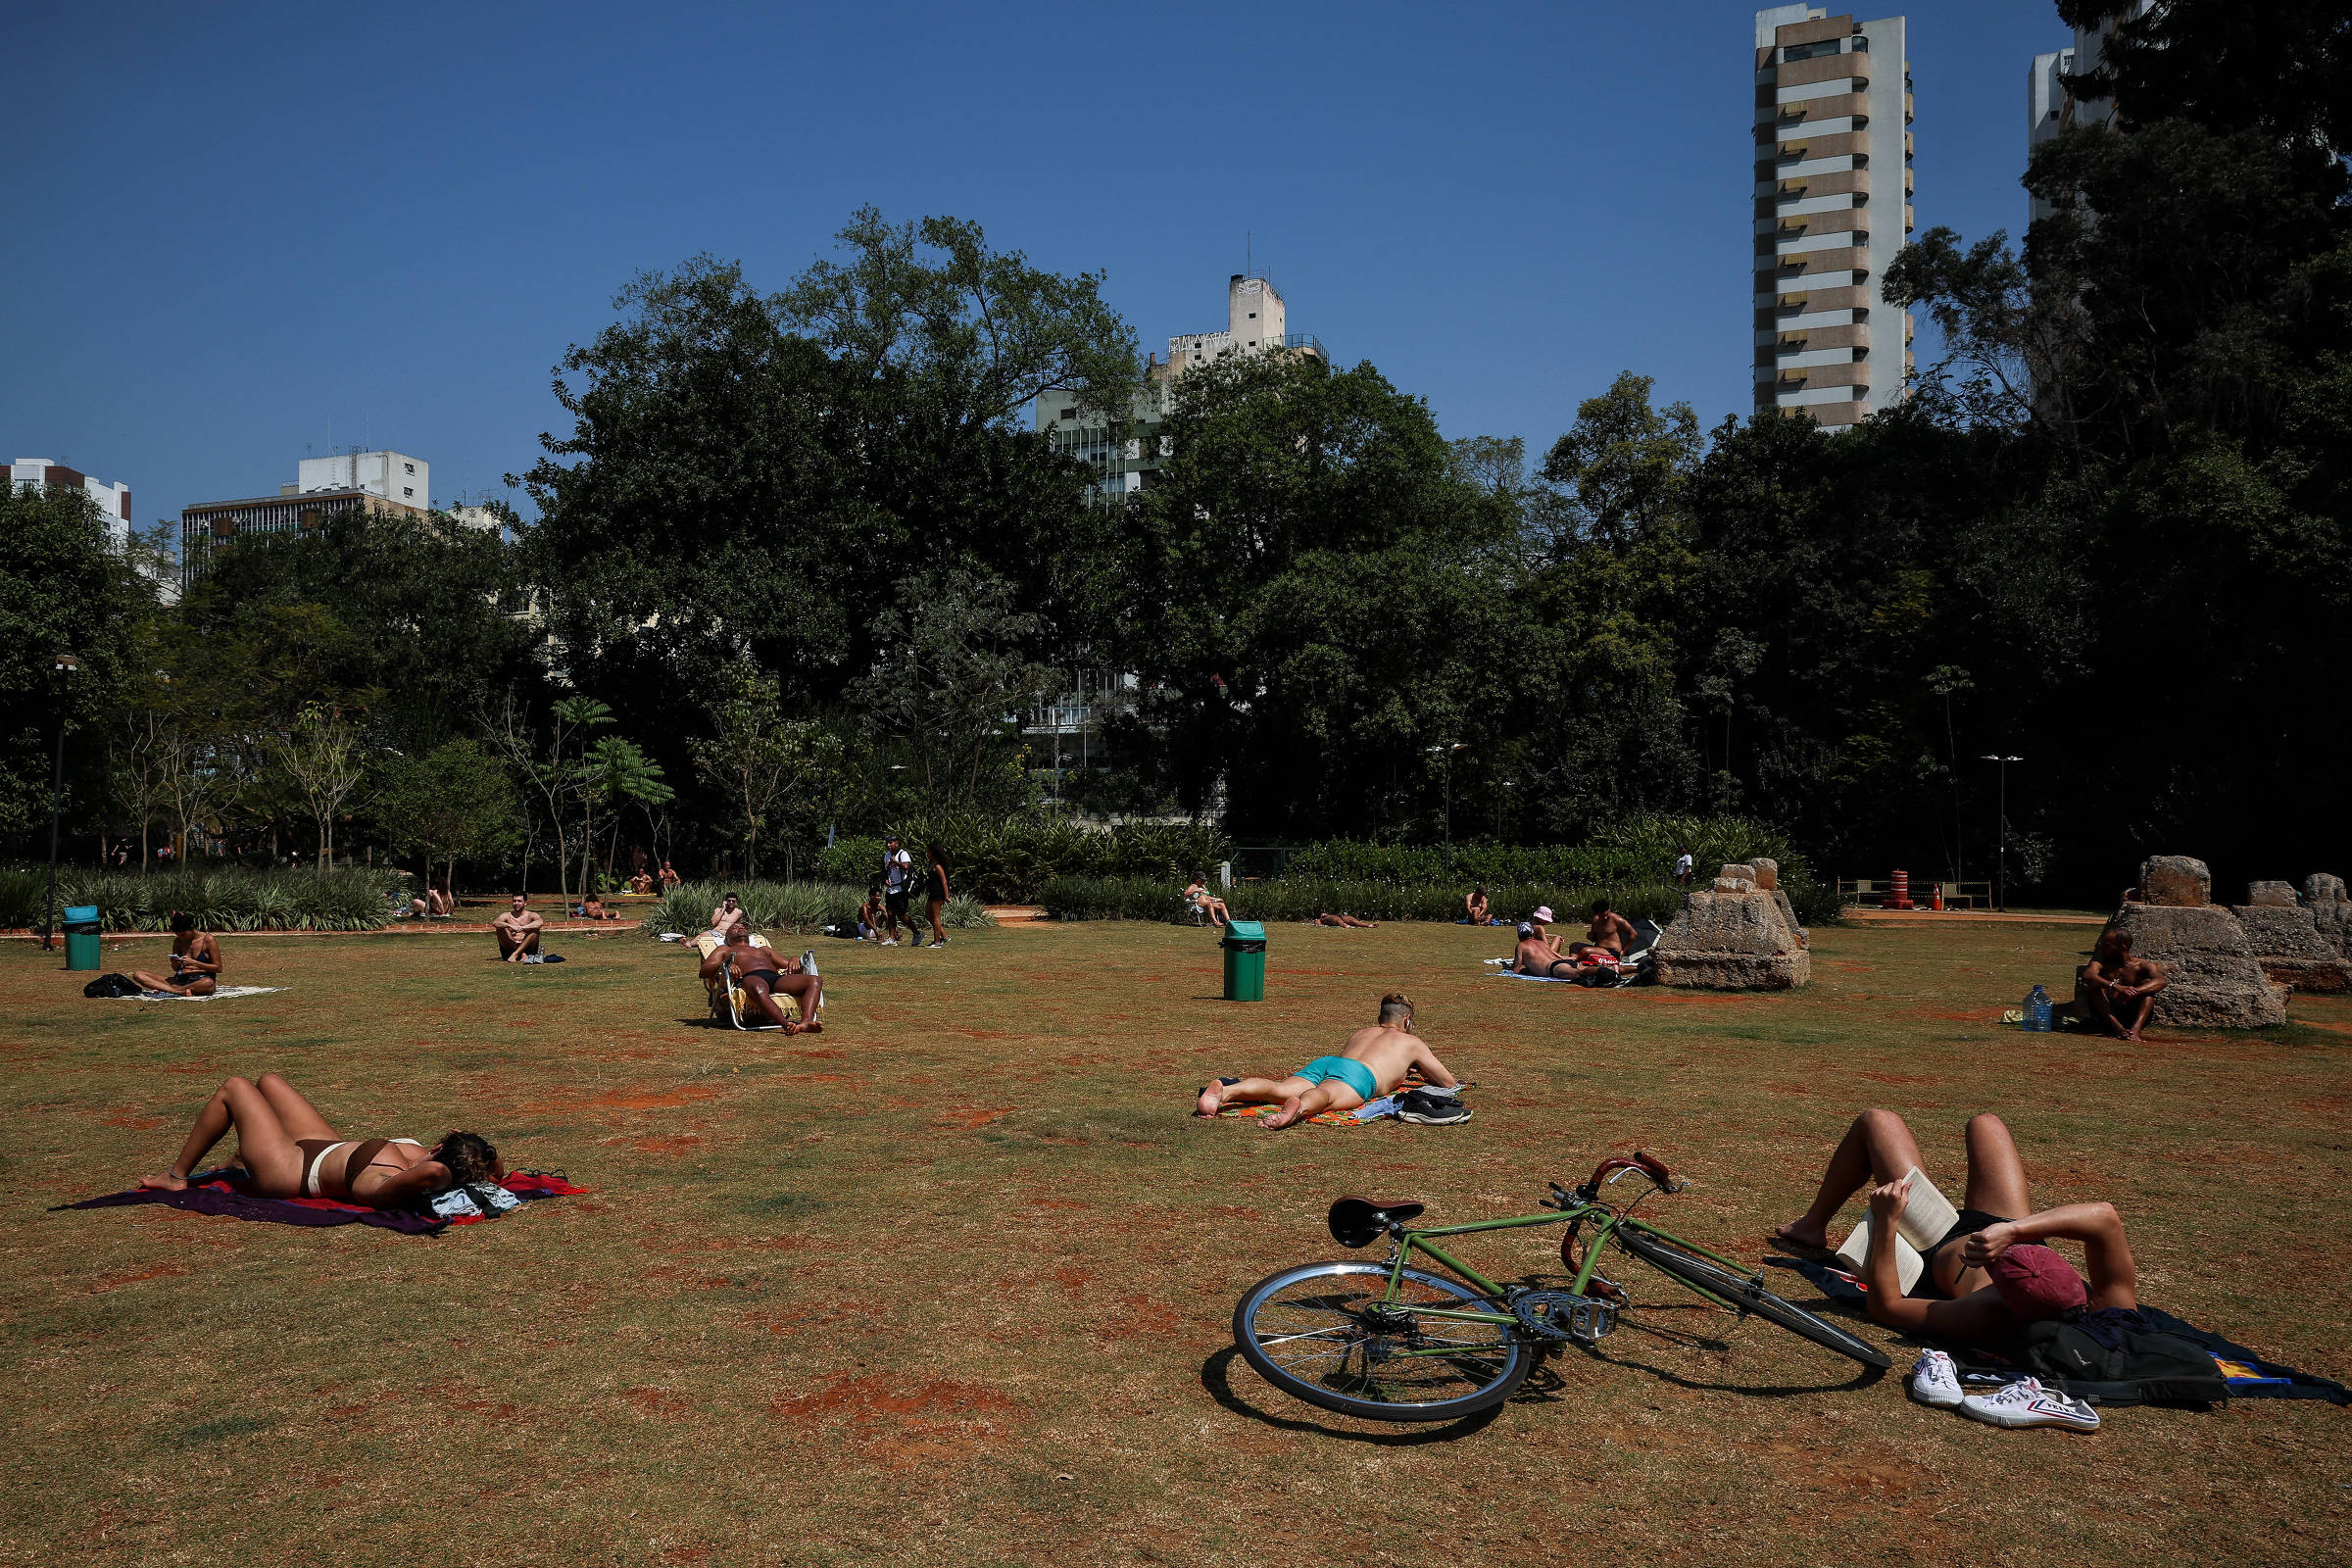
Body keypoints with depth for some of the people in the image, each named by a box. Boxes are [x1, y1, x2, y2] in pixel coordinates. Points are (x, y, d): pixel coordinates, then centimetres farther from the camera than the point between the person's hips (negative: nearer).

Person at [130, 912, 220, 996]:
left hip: (202, 979, -6)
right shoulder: (178, 941, 10)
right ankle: (180, 991, -33)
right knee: (137, 974, -11)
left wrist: (193, 963, -14)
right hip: (181, 979, 6)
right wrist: (175, 963, -3)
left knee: (208, 983, -45)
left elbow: (218, 968, -5)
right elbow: (176, 969, 22)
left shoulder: (207, 940, -4)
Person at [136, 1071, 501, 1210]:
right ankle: (239, 1162, 51)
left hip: (291, 1170, -7)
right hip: (330, 1148, 7)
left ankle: (177, 1176, 32)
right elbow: (497, 1171, -18)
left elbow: (432, 1171, -67)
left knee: (234, 1088, 10)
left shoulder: (386, 1186, -46)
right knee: (267, 1081, 25)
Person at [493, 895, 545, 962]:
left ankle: (515, 954, -28)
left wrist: (521, 928, -29)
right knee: (500, 929, -17)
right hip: (510, 949, 1)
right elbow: (494, 923, -14)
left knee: (535, 929, -21)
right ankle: (522, 954, -22)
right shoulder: (507, 916, 8)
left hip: (527, 948, -1)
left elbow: (540, 922, -19)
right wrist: (510, 926, -32)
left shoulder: (531, 915, 4)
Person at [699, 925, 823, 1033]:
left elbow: (787, 965, 33)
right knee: (759, 989, -45)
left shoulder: (765, 950, 43)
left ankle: (806, 1022, -49)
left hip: (777, 979, 4)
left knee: (815, 981, -25)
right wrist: (726, 965, -7)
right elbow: (704, 970, 15)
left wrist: (794, 961, 7)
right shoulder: (724, 950, 34)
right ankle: (786, 1024, -61)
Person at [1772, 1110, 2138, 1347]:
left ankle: (1813, 1226, 39)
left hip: (1935, 1253, -3)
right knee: (1984, 1122, 24)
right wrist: (2015, 1229, -53)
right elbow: (2104, 1216, -45)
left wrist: (1886, 1223, -36)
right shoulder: (2112, 1309, -40)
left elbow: (1883, 1306, -35)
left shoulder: (1988, 1323, -47)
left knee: (1877, 1122, 11)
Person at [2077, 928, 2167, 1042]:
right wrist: (2115, 987, -36)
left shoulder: (2141, 965, 3)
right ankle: (2117, 1027, -37)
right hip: (2108, 1015, 0)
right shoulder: (2102, 963, 4)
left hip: (2133, 1016, 0)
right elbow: (2087, 975, -20)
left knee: (2147, 983, -17)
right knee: (2094, 985, -19)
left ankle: (2136, 1028, -37)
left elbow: (2161, 981, -18)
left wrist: (2135, 992, -36)